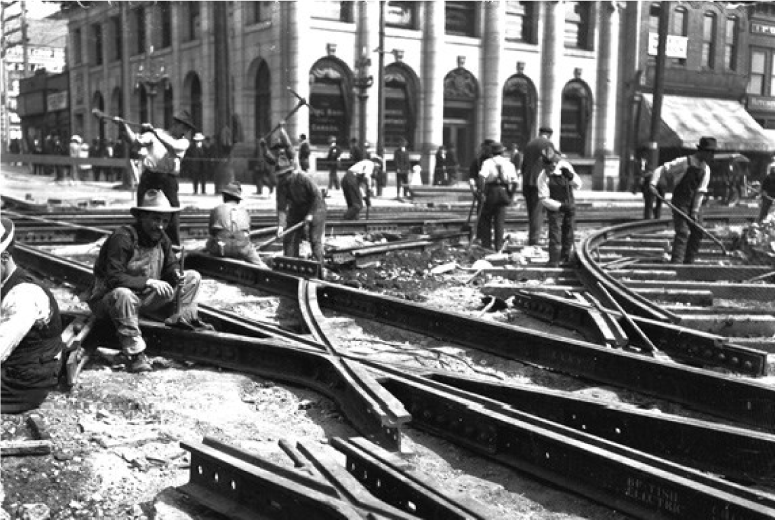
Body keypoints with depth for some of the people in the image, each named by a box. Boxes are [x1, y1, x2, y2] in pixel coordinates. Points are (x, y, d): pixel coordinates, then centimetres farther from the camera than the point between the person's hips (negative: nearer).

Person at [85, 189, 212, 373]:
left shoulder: (162, 239, -1)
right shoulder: (123, 238, -25)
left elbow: (171, 265, 9)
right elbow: (114, 278, -31)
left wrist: (177, 274, -16)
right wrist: (148, 282, -37)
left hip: (145, 298, 7)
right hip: (108, 299, -7)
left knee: (192, 277, 4)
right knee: (123, 294, -46)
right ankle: (134, 353, -39)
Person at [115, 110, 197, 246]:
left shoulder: (184, 142, 8)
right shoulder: (154, 134, 7)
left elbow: (173, 146, -13)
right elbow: (135, 140, -5)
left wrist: (155, 131, -17)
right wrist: (124, 125, -18)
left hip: (168, 181, 0)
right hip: (149, 178, 0)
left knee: (171, 215, -5)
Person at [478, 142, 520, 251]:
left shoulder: (488, 162, 0)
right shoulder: (509, 164, 8)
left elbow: (482, 177, -18)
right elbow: (515, 182, 1)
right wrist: (511, 194, 12)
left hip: (491, 190, -2)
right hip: (504, 192, 2)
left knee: (486, 219, 11)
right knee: (500, 220, 8)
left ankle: (486, 245, 9)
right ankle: (498, 246, 8)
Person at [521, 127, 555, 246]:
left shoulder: (529, 144, 16)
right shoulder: (549, 144, -2)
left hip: (527, 182, 6)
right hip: (540, 182, -6)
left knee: (531, 212, 12)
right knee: (538, 212, -6)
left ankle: (531, 240, 15)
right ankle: (534, 241, -10)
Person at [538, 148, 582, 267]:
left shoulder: (565, 166, -6)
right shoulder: (543, 177, -18)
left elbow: (578, 186, -1)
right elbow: (544, 199, -17)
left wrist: (571, 176, -22)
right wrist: (560, 206, -26)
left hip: (570, 205, 5)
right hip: (555, 208, -4)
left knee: (568, 235, 13)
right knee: (555, 234, -12)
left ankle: (565, 259, 29)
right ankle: (554, 261, -7)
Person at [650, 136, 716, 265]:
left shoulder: (706, 169, 6)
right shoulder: (684, 162, -13)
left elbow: (701, 191, 1)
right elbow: (661, 169, -14)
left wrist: (695, 211, -6)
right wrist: (653, 183, -30)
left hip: (694, 202, 7)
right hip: (680, 201, -7)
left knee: (698, 232, 8)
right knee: (682, 232, -16)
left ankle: (688, 262, 19)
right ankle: (676, 262, -16)